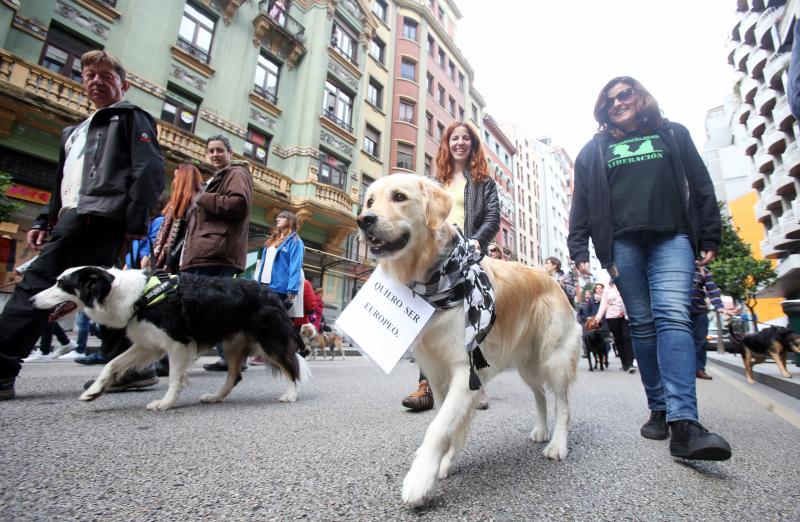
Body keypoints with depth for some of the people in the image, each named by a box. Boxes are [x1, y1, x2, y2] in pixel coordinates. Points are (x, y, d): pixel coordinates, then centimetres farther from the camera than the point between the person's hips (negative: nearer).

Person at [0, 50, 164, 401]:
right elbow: (61, 183, 31)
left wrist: (136, 221, -18)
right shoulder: (74, 131, 33)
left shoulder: (131, 117, 7)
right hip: (75, 217, 9)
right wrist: (45, 221, 18)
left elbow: (149, 171, -9)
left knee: (37, 283, -13)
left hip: (98, 217, -9)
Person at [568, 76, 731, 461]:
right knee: (642, 325, 0)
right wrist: (579, 249, 1)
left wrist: (710, 238, 5)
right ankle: (659, 410, 9)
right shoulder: (594, 150, 18)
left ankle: (683, 422, -23)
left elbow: (701, 188, 15)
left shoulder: (673, 134, 20)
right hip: (622, 244, 1)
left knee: (672, 316, -19)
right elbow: (581, 204, 10)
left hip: (671, 238, 0)